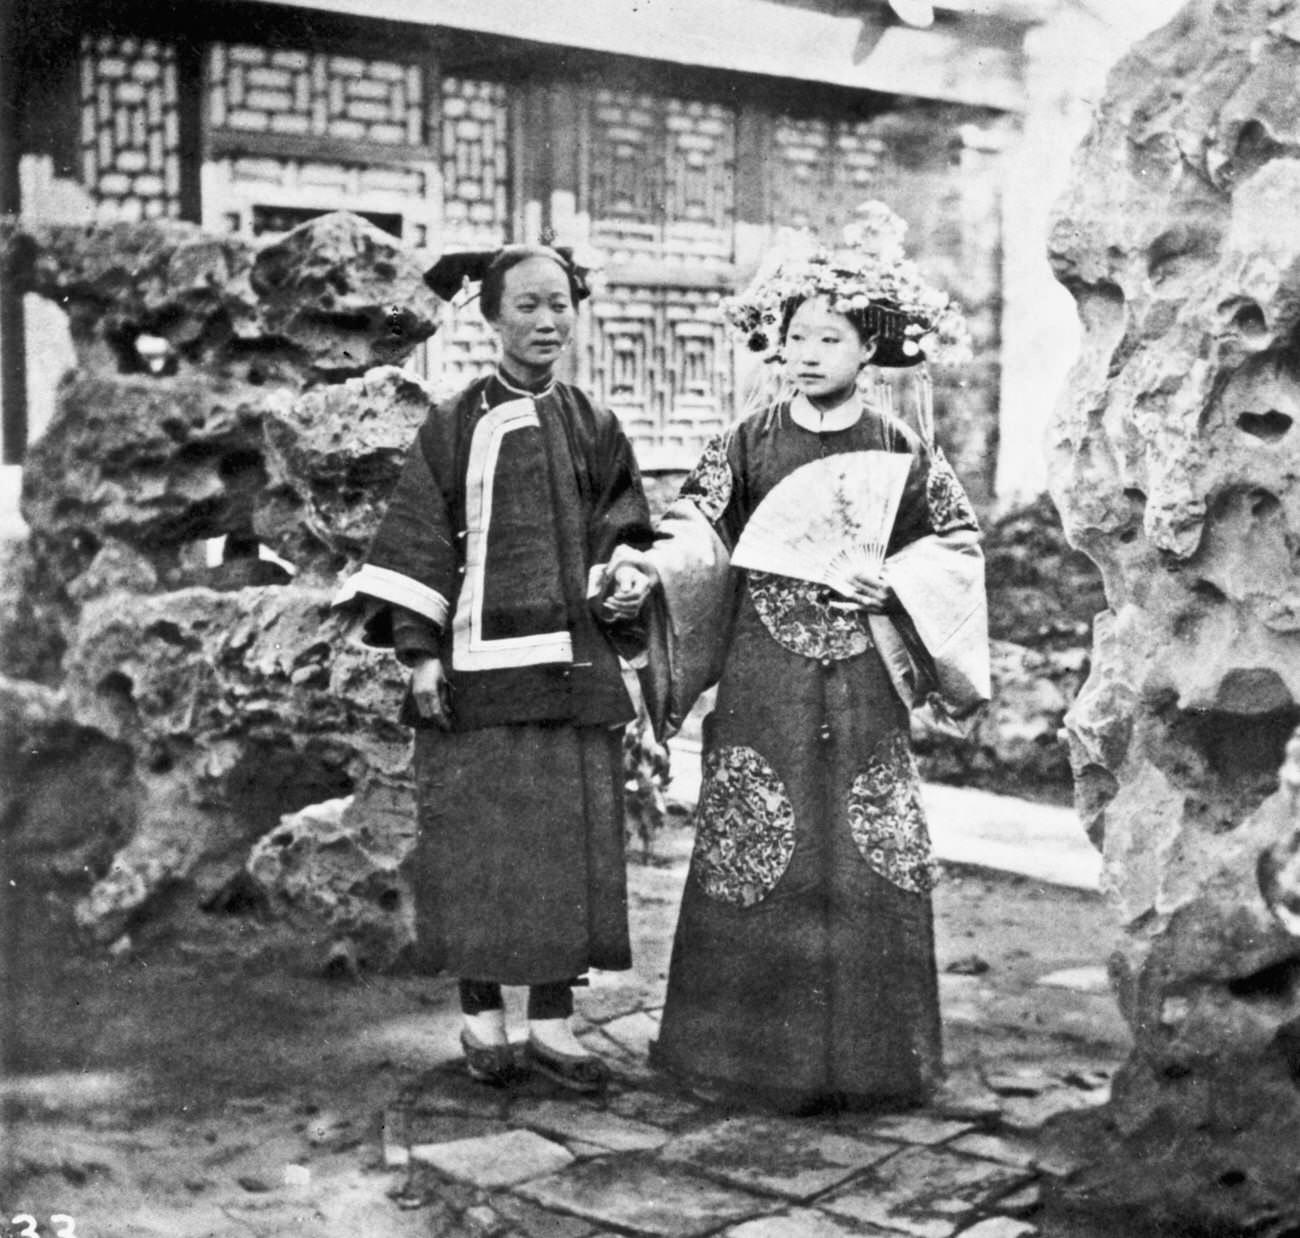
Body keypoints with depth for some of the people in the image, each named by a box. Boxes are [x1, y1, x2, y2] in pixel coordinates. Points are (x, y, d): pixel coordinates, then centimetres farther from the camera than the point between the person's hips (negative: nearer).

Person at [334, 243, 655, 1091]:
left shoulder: (595, 428, 10)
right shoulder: (457, 426, 1)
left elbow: (624, 535, 13)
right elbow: (420, 539, -2)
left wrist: (622, 588, -8)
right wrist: (420, 650, -9)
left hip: (576, 668, 3)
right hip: (481, 667, -3)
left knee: (573, 837, 4)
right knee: (479, 840, 0)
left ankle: (553, 1018, 14)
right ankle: (482, 1012, 16)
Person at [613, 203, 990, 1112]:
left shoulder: (902, 452, 5)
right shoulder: (748, 445, 5)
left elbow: (958, 541, 8)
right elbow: (698, 528, 1)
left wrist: (891, 581, -8)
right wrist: (655, 560, -19)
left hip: (864, 686, 0)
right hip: (763, 684, 0)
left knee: (871, 866, 1)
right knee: (753, 861, 0)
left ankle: (870, 1060, 13)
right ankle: (759, 1050, 12)